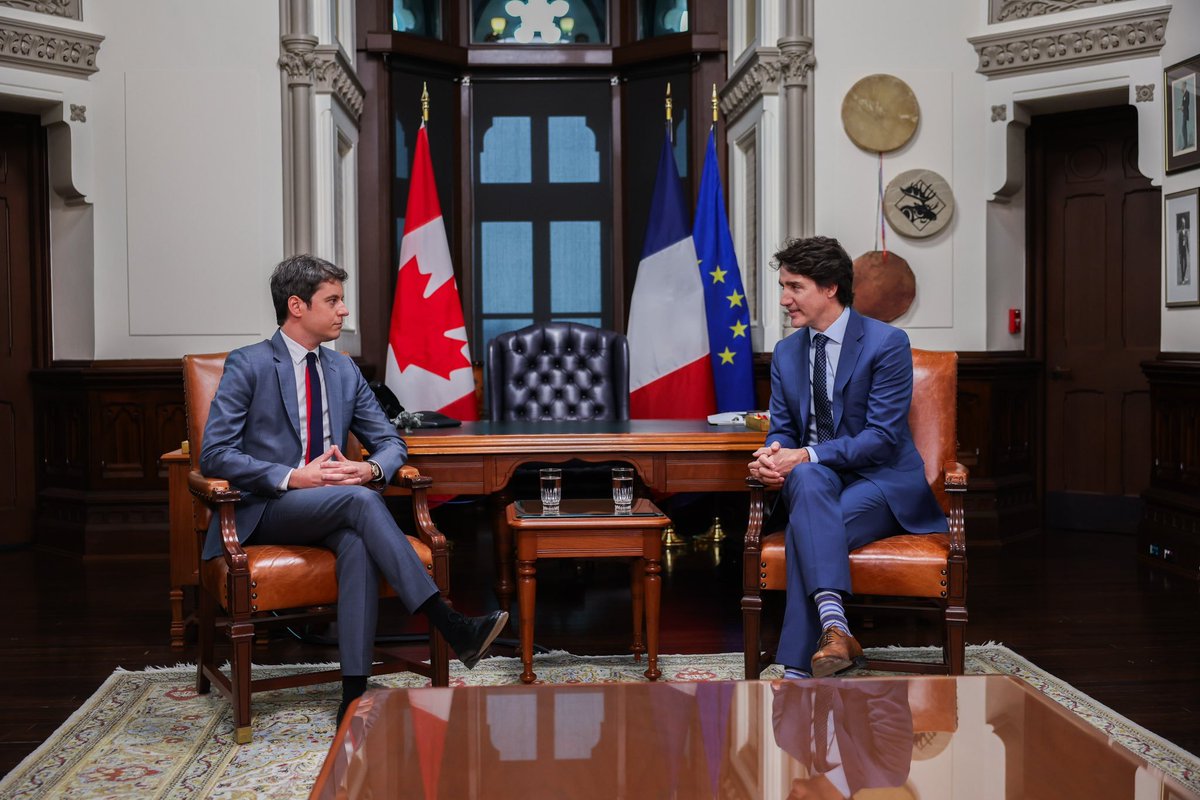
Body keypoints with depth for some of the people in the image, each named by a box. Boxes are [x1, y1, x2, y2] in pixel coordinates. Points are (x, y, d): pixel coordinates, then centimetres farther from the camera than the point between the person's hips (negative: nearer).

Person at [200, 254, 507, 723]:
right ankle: (449, 625, -36)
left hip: (329, 508, 4)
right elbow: (214, 455, -10)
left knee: (358, 541, -33)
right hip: (264, 512, -4)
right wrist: (293, 477, -21)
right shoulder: (248, 365, -4)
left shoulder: (344, 371, 14)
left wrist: (370, 469, -9)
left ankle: (354, 695, -37)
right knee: (360, 500, -33)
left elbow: (391, 442, 16)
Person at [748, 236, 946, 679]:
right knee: (808, 478, -35)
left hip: (881, 480, -4)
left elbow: (883, 436, -16)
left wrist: (806, 456, -25)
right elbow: (782, 429, 12)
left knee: (807, 527, -34)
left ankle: (799, 666, -32)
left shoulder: (887, 343, -9)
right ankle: (834, 626, -49)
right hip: (815, 480, 4)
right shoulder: (786, 352, 11)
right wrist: (772, 456, -14)